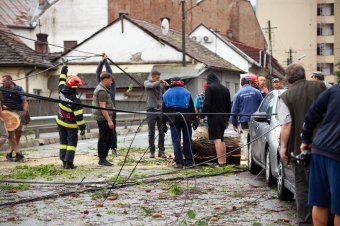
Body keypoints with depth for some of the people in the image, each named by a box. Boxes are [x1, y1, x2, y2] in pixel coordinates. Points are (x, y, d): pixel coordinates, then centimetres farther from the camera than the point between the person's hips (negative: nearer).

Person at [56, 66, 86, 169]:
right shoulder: (75, 100, -26)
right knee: (72, 143, 1)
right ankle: (69, 162, -5)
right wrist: (82, 127, -14)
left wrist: (63, 73, 28)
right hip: (71, 125, -6)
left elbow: (61, 83, 14)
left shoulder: (62, 92, -9)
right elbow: (78, 115, -22)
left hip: (61, 122, 6)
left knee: (63, 141, 13)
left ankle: (64, 161, 13)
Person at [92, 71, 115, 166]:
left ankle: (104, 158, 18)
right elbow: (102, 107, -23)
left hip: (105, 118, 10)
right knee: (103, 139, -5)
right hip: (103, 118, -10)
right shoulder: (102, 91, -17)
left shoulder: (101, 88, 16)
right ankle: (102, 160, 1)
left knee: (110, 137, 14)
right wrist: (109, 120, -24)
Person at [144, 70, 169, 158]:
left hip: (161, 110, 2)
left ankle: (161, 151, 8)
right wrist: (161, 81, -24)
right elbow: (151, 85, -21)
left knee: (161, 132, 2)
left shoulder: (161, 85, 8)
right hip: (151, 111, -2)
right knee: (151, 133, 2)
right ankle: (152, 151, 8)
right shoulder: (147, 83, 2)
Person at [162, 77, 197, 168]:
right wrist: (194, 121, 8)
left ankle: (179, 162, -5)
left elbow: (164, 110, 9)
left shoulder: (166, 94, 10)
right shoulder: (186, 92, 7)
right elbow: (192, 108, 5)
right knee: (187, 140, 5)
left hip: (173, 120, 0)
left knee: (176, 141, 0)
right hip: (186, 119, 0)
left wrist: (164, 123, 12)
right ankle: (189, 161, 5)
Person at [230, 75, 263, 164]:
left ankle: (245, 159, 2)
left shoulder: (238, 94, 2)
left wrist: (234, 122, 10)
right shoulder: (256, 92, 0)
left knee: (244, 141, 3)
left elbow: (234, 109, 3)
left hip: (244, 121, 0)